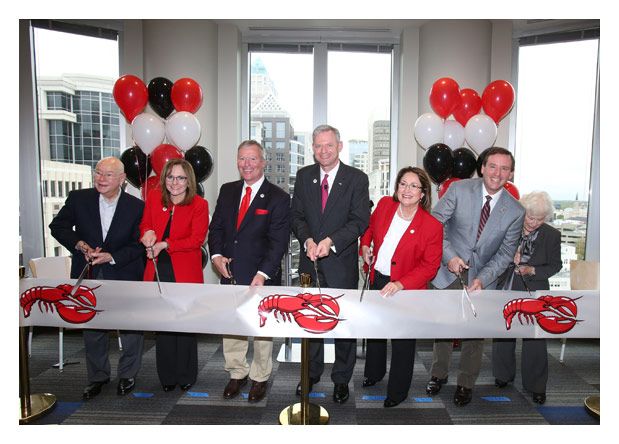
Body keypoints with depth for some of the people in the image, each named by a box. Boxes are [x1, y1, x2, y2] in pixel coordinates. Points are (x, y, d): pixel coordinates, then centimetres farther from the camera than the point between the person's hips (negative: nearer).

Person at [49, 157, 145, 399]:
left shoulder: (136, 206, -8)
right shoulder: (78, 198, -3)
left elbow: (139, 244, -7)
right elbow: (58, 226, 4)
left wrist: (112, 257, -21)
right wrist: (80, 245, -12)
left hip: (124, 275, -1)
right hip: (89, 276, 2)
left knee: (131, 328, 7)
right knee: (92, 329, 13)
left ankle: (127, 375, 27)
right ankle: (97, 377, 32)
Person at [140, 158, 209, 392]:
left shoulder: (199, 205, -4)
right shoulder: (154, 197, 7)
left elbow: (196, 239, -10)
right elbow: (145, 225, 17)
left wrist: (164, 244, -16)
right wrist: (148, 233, -6)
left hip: (186, 272, -3)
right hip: (158, 270, 3)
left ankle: (186, 376, 22)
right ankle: (167, 377, 23)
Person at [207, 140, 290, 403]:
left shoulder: (278, 198, -7)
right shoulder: (227, 191, 8)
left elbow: (278, 242, -12)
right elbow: (216, 227, 11)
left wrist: (262, 274, -21)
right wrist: (216, 255, -7)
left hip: (261, 277, -4)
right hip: (230, 273, 4)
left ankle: (260, 378, 30)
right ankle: (237, 373, 34)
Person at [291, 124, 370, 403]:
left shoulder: (357, 179, -5)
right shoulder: (304, 176, 6)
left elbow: (360, 221, -11)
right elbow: (297, 215, 3)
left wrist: (330, 241, -24)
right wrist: (308, 240, -15)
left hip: (342, 263, -3)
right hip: (310, 263, 3)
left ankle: (341, 379, 28)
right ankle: (312, 372, 36)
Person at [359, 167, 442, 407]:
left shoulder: (432, 226, -20)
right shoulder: (384, 204, -7)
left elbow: (430, 266, -16)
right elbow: (370, 225, 15)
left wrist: (401, 284, -26)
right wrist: (365, 245, -2)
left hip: (406, 288, -5)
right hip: (377, 280, 5)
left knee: (402, 341, 11)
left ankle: (398, 392, 34)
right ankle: (374, 372, 52)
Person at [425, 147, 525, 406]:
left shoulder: (515, 211, -8)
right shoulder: (459, 190, -11)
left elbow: (506, 253, -4)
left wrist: (482, 278, -17)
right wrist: (449, 255, -18)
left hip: (482, 277, 0)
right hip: (449, 270, 0)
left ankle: (466, 383, 33)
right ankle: (438, 374, 37)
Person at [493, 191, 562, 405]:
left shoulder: (552, 236, -5)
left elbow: (555, 265, 1)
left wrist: (533, 270, -15)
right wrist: (510, 257, -15)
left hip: (534, 293, -2)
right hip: (506, 290, 2)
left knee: (535, 339, 0)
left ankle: (536, 385, 18)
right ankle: (504, 374, 35)